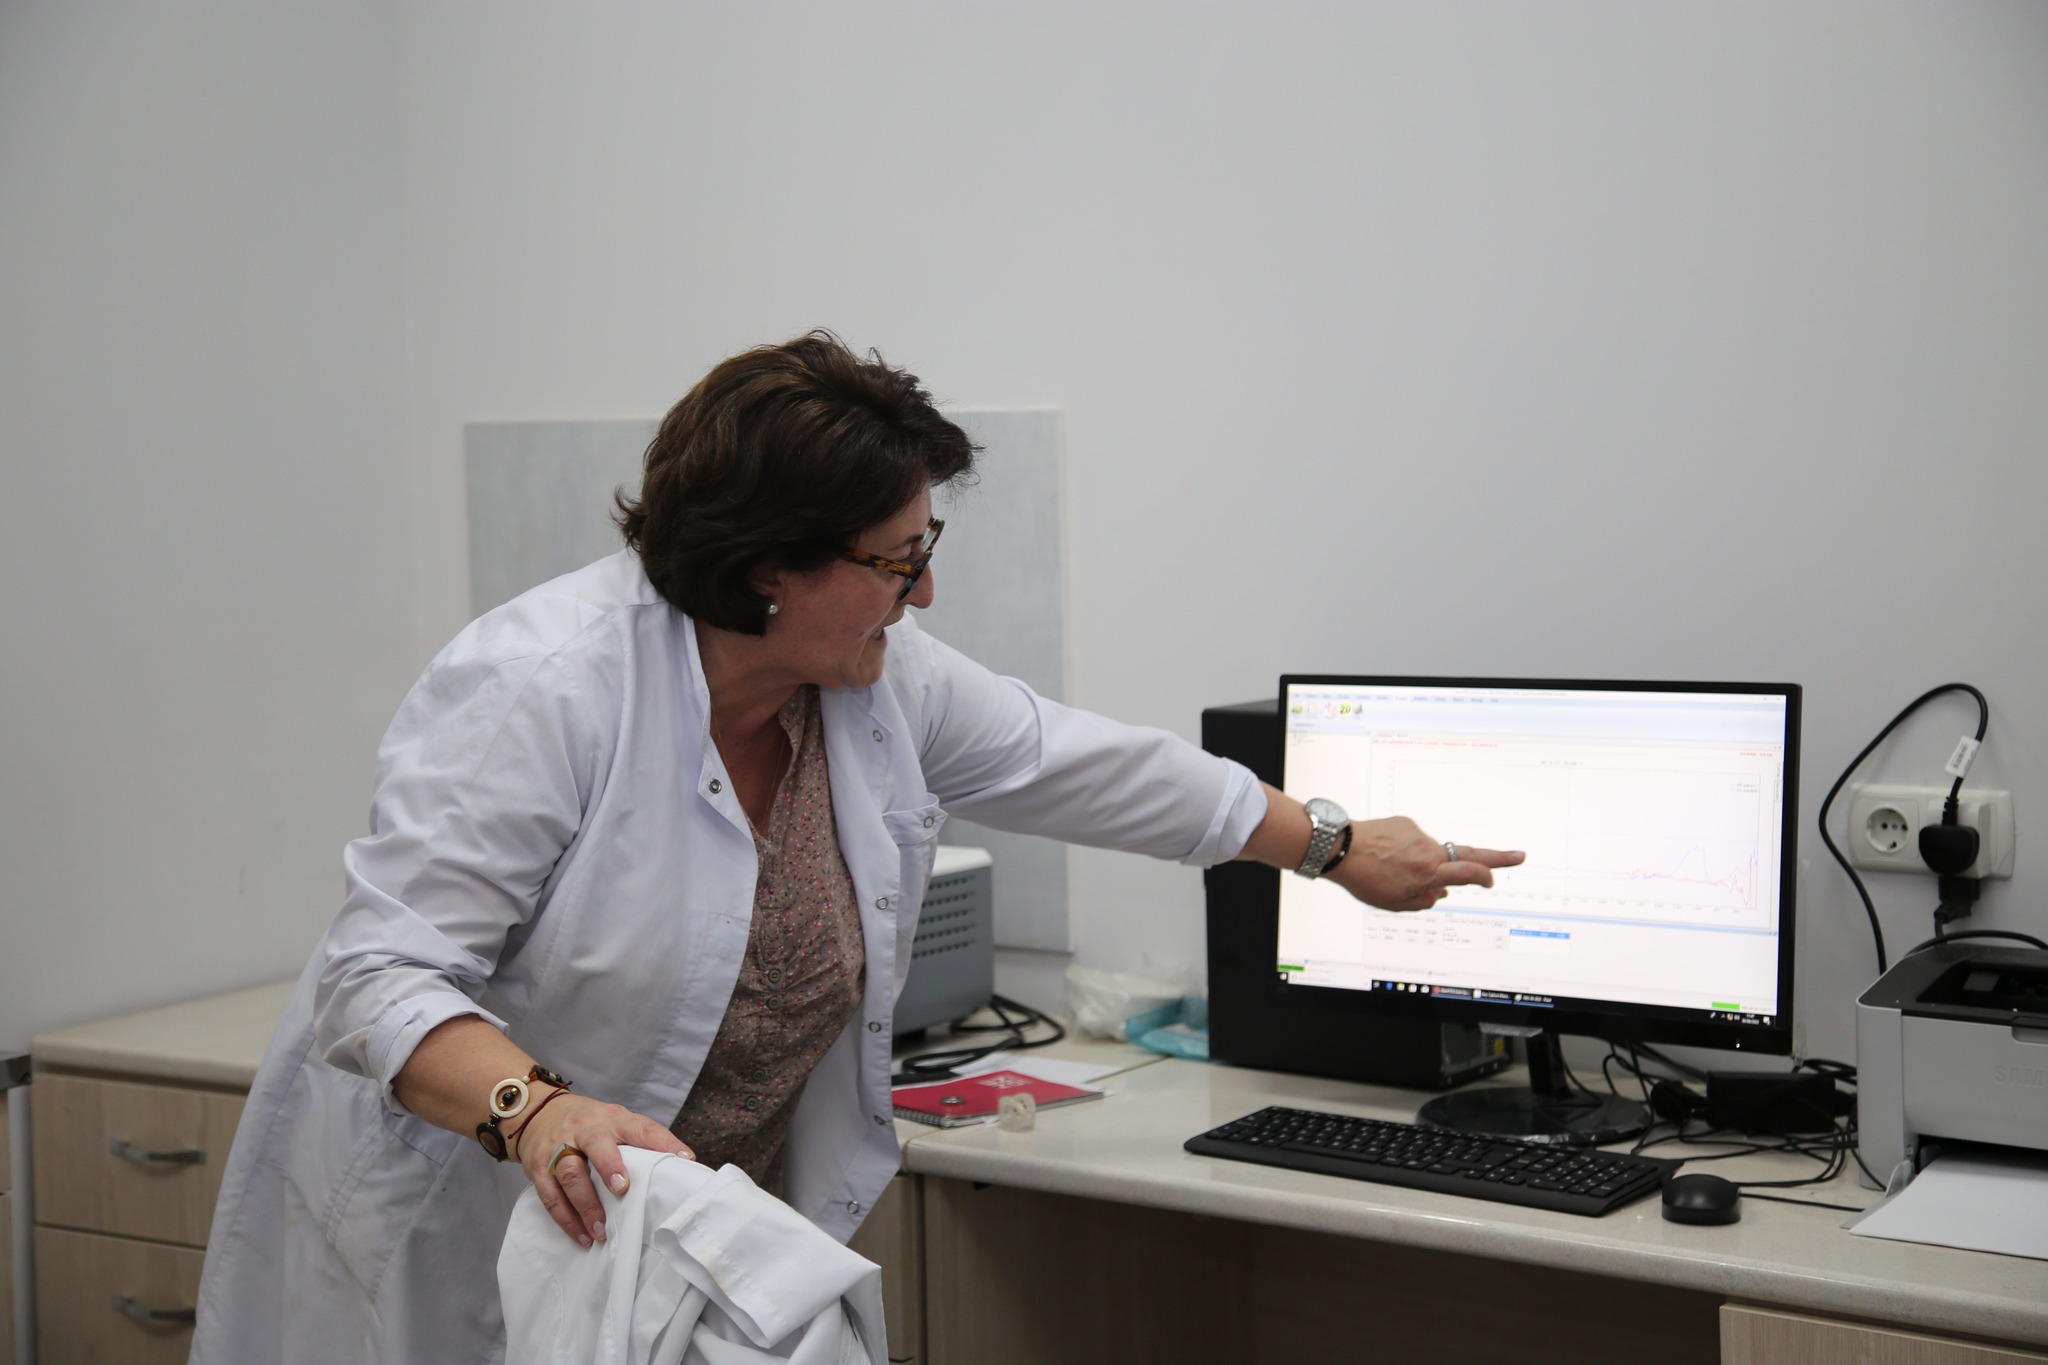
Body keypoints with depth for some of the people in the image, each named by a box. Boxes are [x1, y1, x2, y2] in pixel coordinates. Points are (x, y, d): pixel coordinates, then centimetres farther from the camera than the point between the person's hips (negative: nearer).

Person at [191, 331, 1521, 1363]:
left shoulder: (888, 680, -3)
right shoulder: (542, 689, -23)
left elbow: (1081, 764, 10)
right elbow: (383, 975, -24)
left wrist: (1333, 843, 17)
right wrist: (533, 1108, -42)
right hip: (463, 1241, -6)